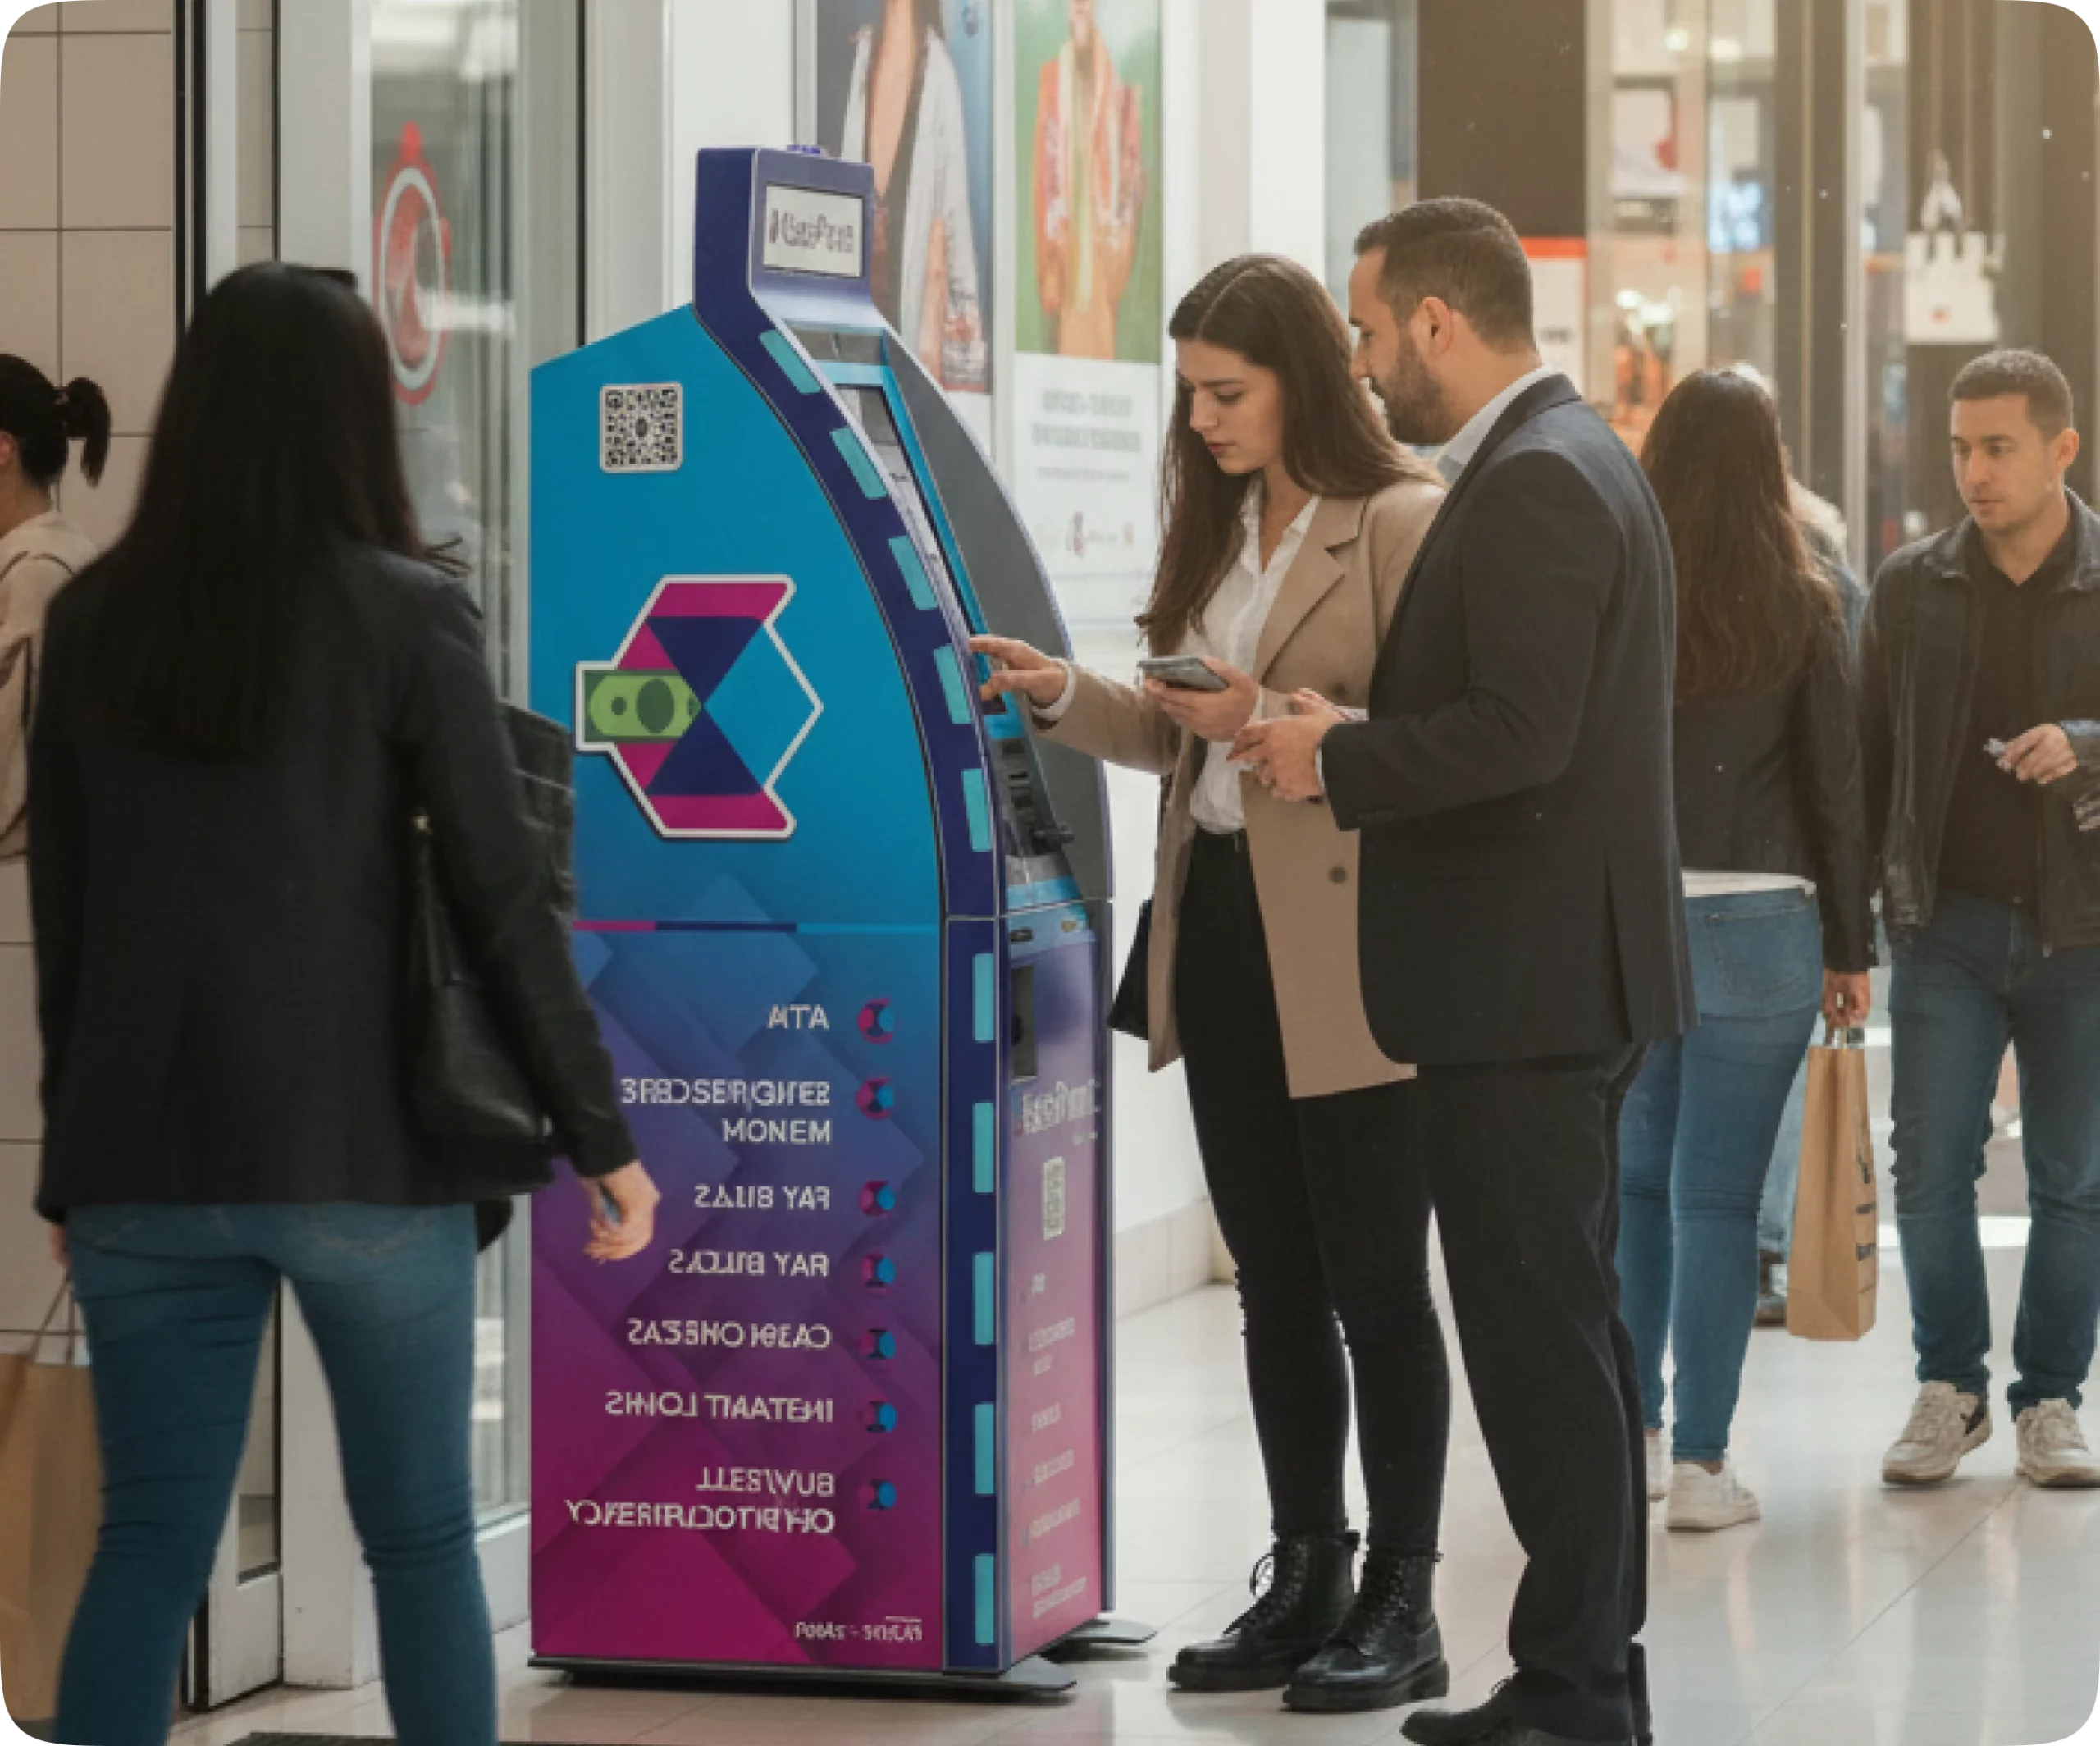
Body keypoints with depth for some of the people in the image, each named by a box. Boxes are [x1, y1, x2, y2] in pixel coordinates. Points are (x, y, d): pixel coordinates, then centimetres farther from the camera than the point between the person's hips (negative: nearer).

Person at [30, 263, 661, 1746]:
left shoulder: (96, 622, 5)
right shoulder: (406, 616, -6)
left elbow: (62, 913, 8)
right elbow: (506, 897, -7)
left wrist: (74, 1158, 16)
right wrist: (601, 1135, 0)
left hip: (147, 1156, 3)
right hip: (361, 1149, -3)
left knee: (150, 1541, 6)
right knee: (421, 1537, 9)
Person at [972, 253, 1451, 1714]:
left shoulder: (1404, 522, -11)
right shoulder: (1217, 527, 14)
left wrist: (1286, 724, -25)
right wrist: (1067, 697, 2)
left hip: (1346, 955, -8)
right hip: (1220, 935, 8)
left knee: (1375, 1285, 0)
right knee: (1275, 1286, 14)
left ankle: (1402, 1606, 9)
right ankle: (1308, 1583, 23)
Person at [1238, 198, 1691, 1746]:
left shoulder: (1535, 483, -17)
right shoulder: (1569, 458, 16)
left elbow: (1517, 733, -25)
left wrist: (1334, 758, -13)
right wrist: (1346, 735, 10)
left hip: (1528, 978, -11)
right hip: (1559, 970, 11)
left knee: (1542, 1336, -6)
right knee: (1569, 1328, 14)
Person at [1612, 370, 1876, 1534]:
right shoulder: (1801, 610, -2)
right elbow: (1836, 787, 0)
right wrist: (1850, 947, 8)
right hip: (1757, 924, -1)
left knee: (1632, 1182, 15)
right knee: (1717, 1195, 0)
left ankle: (1629, 1439, 18)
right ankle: (1701, 1465, 1)